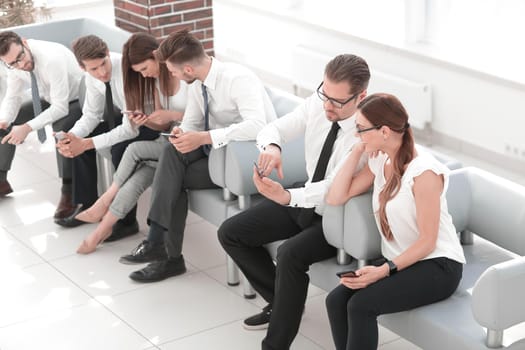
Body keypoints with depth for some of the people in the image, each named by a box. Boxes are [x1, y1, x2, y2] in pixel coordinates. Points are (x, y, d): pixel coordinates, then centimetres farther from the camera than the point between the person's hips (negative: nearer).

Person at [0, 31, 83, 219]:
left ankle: (68, 193, -25)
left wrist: (28, 127, -40)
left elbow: (61, 108, -35)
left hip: (76, 100, -7)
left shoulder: (51, 58, -36)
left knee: (61, 128, -37)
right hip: (49, 100, 7)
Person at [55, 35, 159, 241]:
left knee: (120, 150, -31)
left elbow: (131, 130, -33)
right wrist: (72, 136, -20)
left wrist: (87, 144, -34)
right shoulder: (92, 77, -11)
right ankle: (87, 205, 10)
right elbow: (91, 114, 1)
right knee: (79, 140, -3)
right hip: (129, 117, 8)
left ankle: (127, 221, -16)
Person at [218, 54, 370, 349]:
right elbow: (273, 128, -3)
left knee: (291, 254, -34)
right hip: (307, 199, 8)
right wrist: (272, 146, -29)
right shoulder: (317, 104, -10)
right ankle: (282, 302, 17)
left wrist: (287, 197, -51)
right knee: (231, 233, 2)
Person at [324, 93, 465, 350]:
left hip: (437, 266, -7)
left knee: (360, 305, -28)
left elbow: (427, 242, -17)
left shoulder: (423, 172, -18)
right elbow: (335, 198, 5)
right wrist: (357, 151, 0)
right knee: (336, 300, -19)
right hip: (400, 262, 7)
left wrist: (384, 271, -25)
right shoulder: (379, 162, 6)